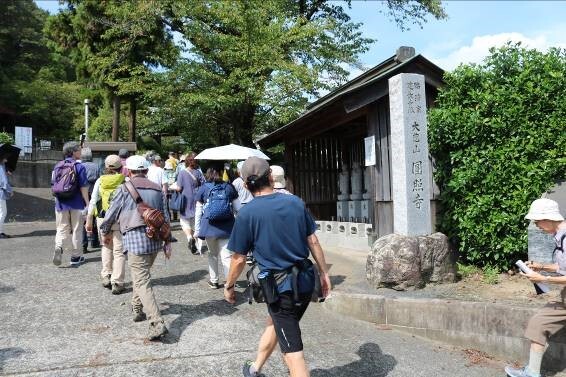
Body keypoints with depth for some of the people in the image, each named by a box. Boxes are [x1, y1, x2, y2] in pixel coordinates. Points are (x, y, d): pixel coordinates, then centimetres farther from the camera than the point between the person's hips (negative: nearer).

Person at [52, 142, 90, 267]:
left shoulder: (57, 166, 5)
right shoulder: (79, 167, -10)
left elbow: (53, 186, 10)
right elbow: (83, 187, -12)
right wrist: (87, 203, -6)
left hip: (61, 204, 4)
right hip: (77, 204, -3)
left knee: (61, 229, 12)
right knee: (77, 230, 8)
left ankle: (58, 247, -15)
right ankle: (76, 256, 16)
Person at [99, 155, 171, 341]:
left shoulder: (124, 189, 0)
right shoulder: (158, 190, 14)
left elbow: (111, 214, 7)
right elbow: (166, 218, 13)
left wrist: (105, 232, 26)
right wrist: (167, 242, 18)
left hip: (136, 239, -6)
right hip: (155, 240, 6)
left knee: (142, 282, -7)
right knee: (141, 275, 26)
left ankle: (157, 324, -17)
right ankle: (138, 309, 38)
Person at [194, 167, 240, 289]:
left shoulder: (203, 188, 3)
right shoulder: (229, 187, 4)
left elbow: (198, 211, 3)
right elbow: (238, 208, 7)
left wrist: (197, 230, 8)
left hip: (209, 227, 1)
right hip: (226, 227, 0)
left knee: (212, 254, 20)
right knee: (226, 256, -3)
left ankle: (214, 281, 30)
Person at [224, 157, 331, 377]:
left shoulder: (247, 213, -12)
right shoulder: (295, 202, 0)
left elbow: (239, 259, -7)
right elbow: (313, 241, 5)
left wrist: (229, 286, 9)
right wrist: (324, 272, 16)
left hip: (280, 287, -6)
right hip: (305, 282, 6)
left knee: (292, 350, 3)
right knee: (274, 324, 28)